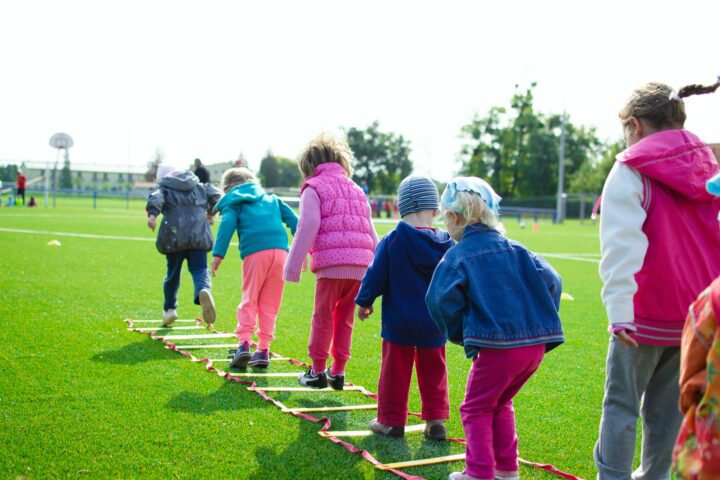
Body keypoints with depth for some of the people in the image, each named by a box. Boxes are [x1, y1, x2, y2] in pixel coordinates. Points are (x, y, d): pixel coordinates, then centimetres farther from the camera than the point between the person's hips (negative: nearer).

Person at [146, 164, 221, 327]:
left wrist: (152, 214, -26)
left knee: (173, 272, 14)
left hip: (175, 235, -1)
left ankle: (169, 309, 24)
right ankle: (203, 291, -35)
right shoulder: (198, 185, 24)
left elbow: (155, 197, -8)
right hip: (199, 234, 1)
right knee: (199, 269, -2)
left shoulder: (162, 187, 14)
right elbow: (215, 194, 15)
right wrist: (210, 211, 32)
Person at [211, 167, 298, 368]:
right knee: (270, 303, 9)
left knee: (249, 300, 6)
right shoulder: (271, 199, 30)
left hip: (255, 253, -3)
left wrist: (218, 254, -9)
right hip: (280, 251, 3)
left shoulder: (232, 203, 17)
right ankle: (263, 350, 8)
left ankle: (244, 343, -8)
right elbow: (293, 220, 20)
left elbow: (227, 225, -2)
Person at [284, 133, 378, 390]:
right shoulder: (356, 190, 24)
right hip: (360, 265, 6)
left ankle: (317, 371, 10)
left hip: (331, 263, -6)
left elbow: (307, 228, -7)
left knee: (323, 317, 5)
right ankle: (338, 372, 18)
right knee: (345, 319, 14)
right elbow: (371, 233, 22)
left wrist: (293, 266, -5)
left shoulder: (313, 188, 5)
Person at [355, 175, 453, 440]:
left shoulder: (391, 241, -13)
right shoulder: (446, 244, -4)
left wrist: (364, 301, 8)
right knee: (433, 371, 15)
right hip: (434, 324, 3)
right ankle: (436, 420, 15)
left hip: (398, 322, -2)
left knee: (395, 371, 8)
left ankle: (391, 421, 16)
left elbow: (375, 276, -8)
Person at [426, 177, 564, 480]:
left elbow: (441, 300, -16)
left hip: (496, 347, -6)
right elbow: (551, 282, 5)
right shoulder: (515, 249, 11)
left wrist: (459, 333, 0)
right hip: (536, 344, 6)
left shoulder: (457, 256, -4)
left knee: (477, 409, 12)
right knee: (500, 404, 25)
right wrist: (541, 322, 12)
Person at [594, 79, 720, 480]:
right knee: (668, 405, 15)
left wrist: (619, 310, -24)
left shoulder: (631, 172, -9)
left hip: (646, 314, -5)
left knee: (622, 403, 6)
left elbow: (622, 244, -19)